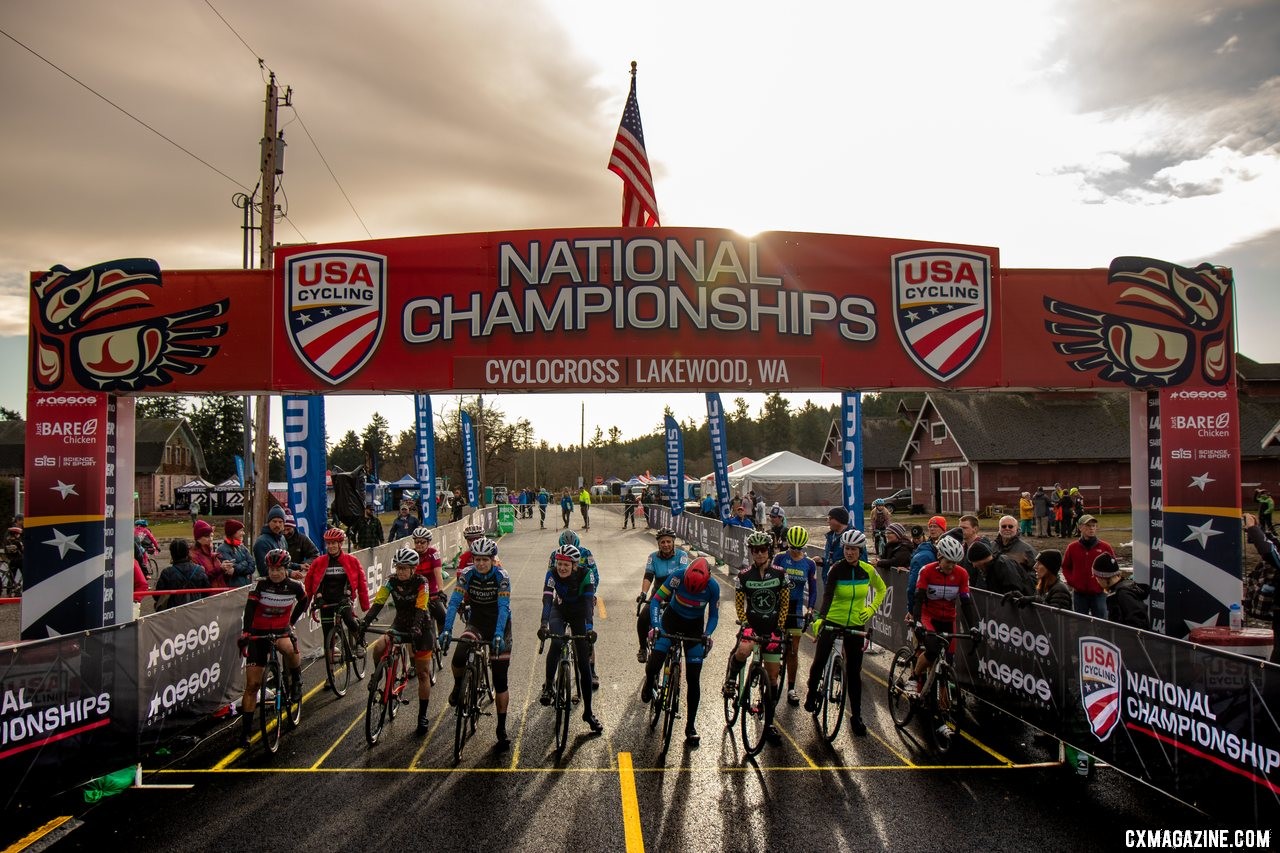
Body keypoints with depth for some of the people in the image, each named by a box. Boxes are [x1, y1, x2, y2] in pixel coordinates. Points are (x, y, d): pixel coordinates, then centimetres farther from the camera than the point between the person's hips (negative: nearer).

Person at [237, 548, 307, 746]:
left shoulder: (294, 586, -9)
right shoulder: (260, 584, -14)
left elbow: (304, 602, 12)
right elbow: (250, 608, -24)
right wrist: (245, 632, -38)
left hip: (281, 630, 0)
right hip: (259, 633, 0)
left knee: (290, 649, -37)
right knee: (252, 684, -1)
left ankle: (296, 681, -7)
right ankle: (245, 729, 10)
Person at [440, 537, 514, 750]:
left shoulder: (501, 576, -19)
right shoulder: (467, 574, -13)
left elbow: (503, 607, -27)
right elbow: (454, 602, -18)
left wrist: (498, 635, -40)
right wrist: (447, 630, -30)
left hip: (499, 624, -2)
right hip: (476, 622, 2)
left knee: (500, 679, -3)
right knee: (459, 658, -27)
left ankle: (502, 729, 10)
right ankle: (459, 686, 8)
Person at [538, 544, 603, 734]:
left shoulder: (585, 574, -27)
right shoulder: (552, 574, -24)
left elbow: (589, 601, -35)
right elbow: (547, 599, -35)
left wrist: (589, 627, -50)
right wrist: (544, 624, -51)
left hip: (579, 613, 0)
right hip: (560, 610, 0)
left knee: (584, 662, -2)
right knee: (556, 642, -33)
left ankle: (588, 712, 7)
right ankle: (548, 686, -16)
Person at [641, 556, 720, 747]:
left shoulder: (713, 587, -23)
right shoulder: (678, 576, -27)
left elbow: (714, 615, -8)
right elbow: (656, 600, -21)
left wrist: (707, 635, -26)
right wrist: (654, 626, -34)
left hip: (695, 626, 1)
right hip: (672, 618, 0)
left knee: (693, 679, -2)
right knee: (653, 666, -15)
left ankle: (691, 726, 11)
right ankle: (649, 683, 23)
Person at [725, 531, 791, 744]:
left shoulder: (780, 574, -3)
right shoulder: (743, 576, -6)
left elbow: (785, 603, 3)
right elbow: (738, 603, 0)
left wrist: (780, 627, -6)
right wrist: (745, 625, -13)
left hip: (773, 627, 2)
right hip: (752, 623, -2)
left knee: (773, 676, 4)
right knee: (743, 650, -36)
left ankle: (769, 723, 17)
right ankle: (731, 679, -4)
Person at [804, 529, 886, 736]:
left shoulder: (868, 570, -5)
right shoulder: (837, 569, -15)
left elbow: (882, 589, 15)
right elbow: (827, 594, -28)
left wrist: (871, 609, 1)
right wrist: (820, 618, -42)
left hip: (856, 625, 2)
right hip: (831, 622, -2)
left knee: (854, 672, 6)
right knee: (819, 662, -5)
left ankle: (856, 717, 17)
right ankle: (811, 694, 26)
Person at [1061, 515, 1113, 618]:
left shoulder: (1105, 547, -2)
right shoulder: (1072, 547, 1)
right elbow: (1066, 567, 11)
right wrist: (1071, 581, -1)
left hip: (1099, 593, -1)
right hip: (1079, 594, 1)